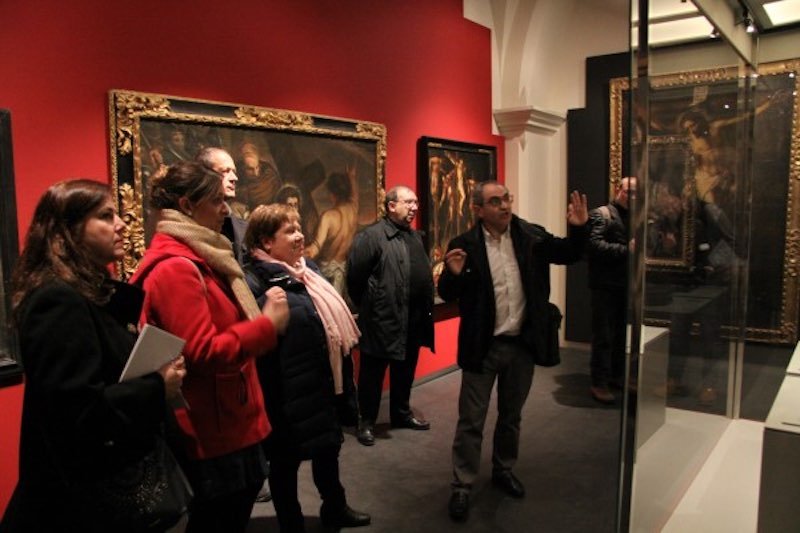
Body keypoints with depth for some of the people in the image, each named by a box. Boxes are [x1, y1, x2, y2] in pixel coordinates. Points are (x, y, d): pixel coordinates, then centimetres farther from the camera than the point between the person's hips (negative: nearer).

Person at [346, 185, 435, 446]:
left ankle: (402, 413, 38)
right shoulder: (370, 236, -12)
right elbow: (355, 276, -12)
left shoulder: (415, 237, 14)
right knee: (373, 374, 6)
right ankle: (367, 422, 21)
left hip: (413, 320, 8)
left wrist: (426, 310, 13)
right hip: (382, 321, -8)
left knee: (405, 372, 20)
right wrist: (369, 307, -3)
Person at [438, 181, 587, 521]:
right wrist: (454, 274, -29)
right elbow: (447, 295, -7)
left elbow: (569, 255, 4)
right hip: (483, 346, -3)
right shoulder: (465, 245, -11)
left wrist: (578, 228, -15)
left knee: (511, 415, 20)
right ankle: (462, 486, 21)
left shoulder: (531, 235, -3)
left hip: (522, 343, 3)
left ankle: (503, 470, 41)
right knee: (471, 419, 6)